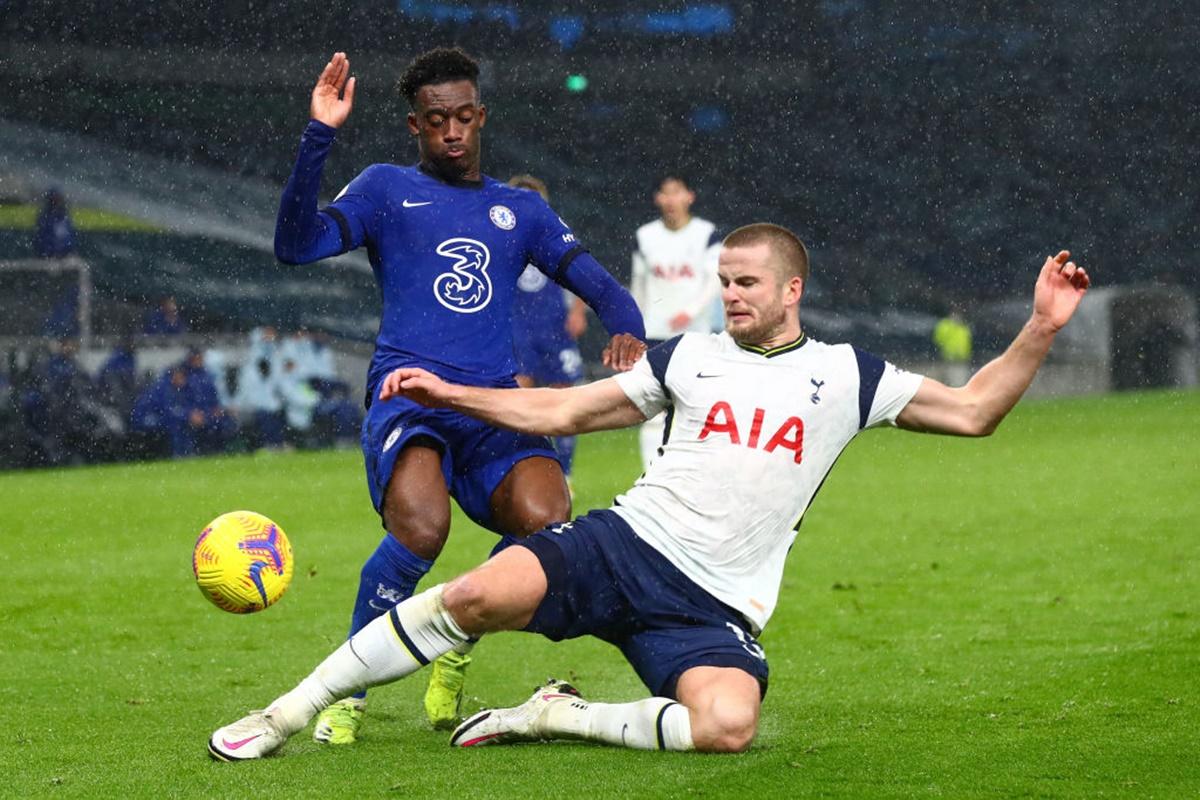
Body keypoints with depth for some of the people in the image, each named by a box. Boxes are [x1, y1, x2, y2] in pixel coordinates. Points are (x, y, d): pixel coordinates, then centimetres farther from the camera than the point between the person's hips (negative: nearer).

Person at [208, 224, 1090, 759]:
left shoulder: (845, 374, 10)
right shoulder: (689, 358, 14)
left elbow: (971, 411, 10)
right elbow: (563, 411, 19)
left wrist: (1040, 330, -2)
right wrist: (450, 394, 12)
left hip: (715, 608, -1)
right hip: (624, 549, 1)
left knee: (729, 725, -33)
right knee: (479, 595, -26)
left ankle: (559, 717, -10)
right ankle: (289, 712, -15)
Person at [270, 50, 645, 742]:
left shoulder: (521, 210, 25)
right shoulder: (389, 189, 16)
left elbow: (601, 286, 19)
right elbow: (297, 246, 0)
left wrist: (628, 332, -5)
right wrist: (320, 137, -9)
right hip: (408, 397, -3)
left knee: (546, 521, -28)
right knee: (421, 529, -34)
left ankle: (457, 647, 2)